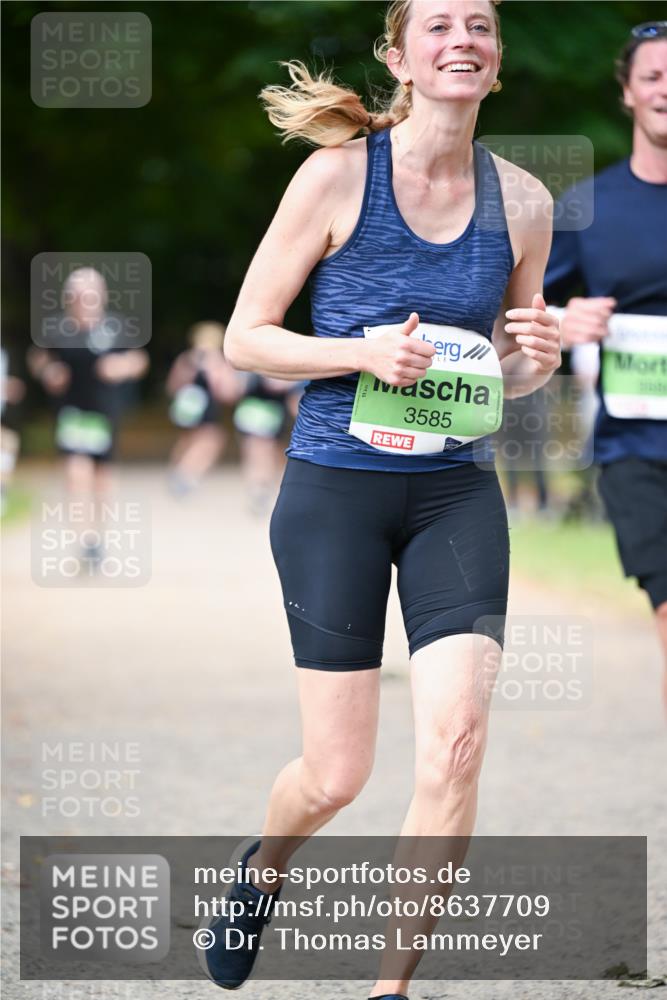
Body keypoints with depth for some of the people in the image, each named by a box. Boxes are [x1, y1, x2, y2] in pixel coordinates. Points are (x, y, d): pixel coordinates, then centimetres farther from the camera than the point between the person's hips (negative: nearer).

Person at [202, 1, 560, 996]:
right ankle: (264, 868, 38)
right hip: (337, 489, -3)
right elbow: (246, 336, -3)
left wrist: (533, 359, -6)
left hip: (456, 494, 3)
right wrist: (364, 353, -18)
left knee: (456, 738, -14)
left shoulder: (522, 201, 3)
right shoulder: (338, 176, -7)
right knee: (338, 774, 1)